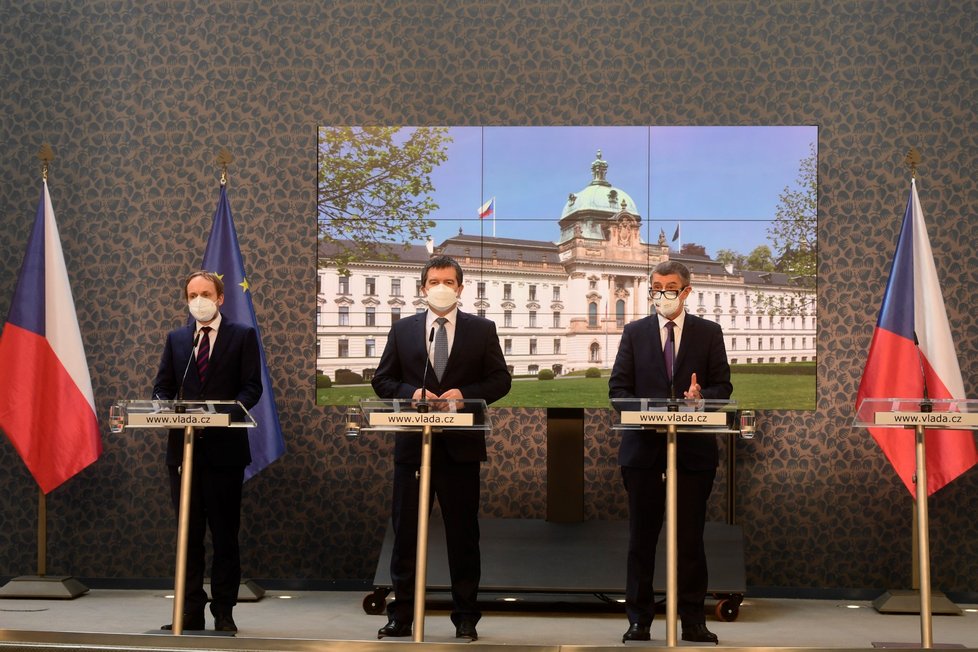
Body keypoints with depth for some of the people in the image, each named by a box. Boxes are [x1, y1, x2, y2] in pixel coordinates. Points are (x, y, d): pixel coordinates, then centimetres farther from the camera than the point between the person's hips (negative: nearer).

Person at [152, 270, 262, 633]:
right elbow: (161, 387, 12)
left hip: (224, 447, -3)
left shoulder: (242, 335, 4)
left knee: (225, 532, 3)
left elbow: (252, 387, -4)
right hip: (183, 447, 3)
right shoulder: (176, 339, 14)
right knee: (189, 532, 6)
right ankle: (191, 611, 12)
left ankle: (224, 613, 11)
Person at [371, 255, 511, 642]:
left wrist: (465, 394, -13)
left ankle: (465, 617, 14)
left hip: (461, 445, -1)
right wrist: (411, 392, -10)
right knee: (406, 530, 4)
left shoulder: (482, 330, 6)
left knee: (463, 532, 5)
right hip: (413, 444, 1)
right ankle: (401, 615, 12)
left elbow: (500, 380, 3)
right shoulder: (402, 330, 9)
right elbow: (382, 380, 9)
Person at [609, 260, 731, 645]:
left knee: (690, 537, 3)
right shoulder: (635, 333, 10)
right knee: (641, 537, 4)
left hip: (694, 450, 0)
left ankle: (693, 621, 10)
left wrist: (701, 396, -17)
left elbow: (723, 385, 5)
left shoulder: (709, 332, 9)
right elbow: (618, 387, 6)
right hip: (643, 448, 1)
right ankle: (639, 619, 11)